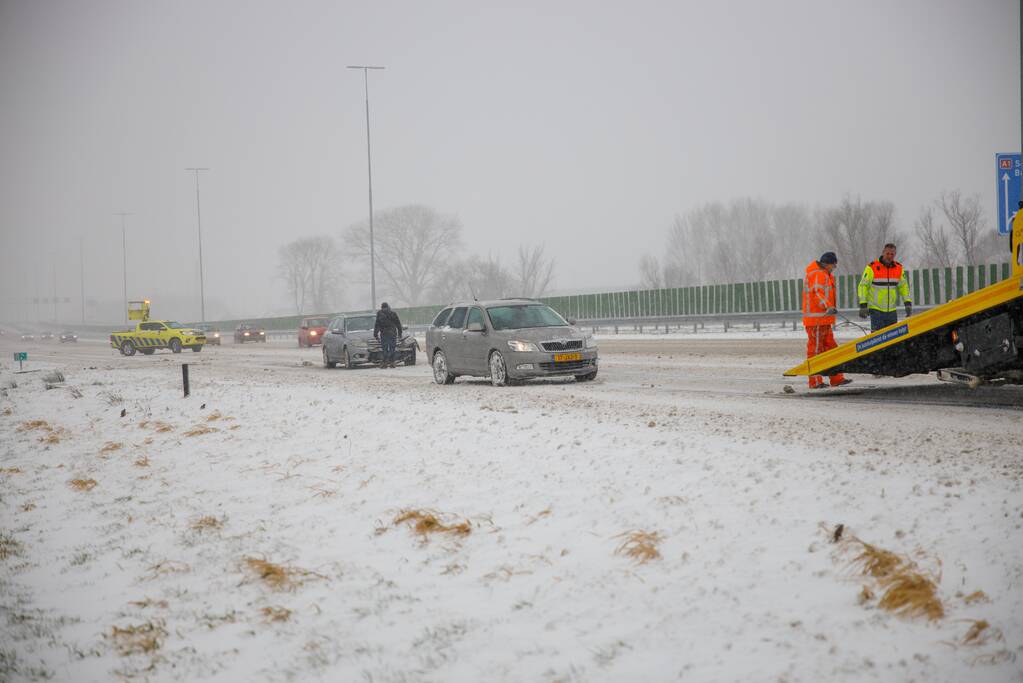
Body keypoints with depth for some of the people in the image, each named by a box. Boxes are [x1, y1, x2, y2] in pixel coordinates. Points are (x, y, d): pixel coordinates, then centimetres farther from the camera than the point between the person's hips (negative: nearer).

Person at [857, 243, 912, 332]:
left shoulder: (899, 268, 6)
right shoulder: (872, 267, -9)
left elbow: (903, 286, 14)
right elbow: (863, 286, -7)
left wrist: (908, 303, 2)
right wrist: (863, 305, -13)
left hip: (892, 310, 5)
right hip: (876, 310, -5)